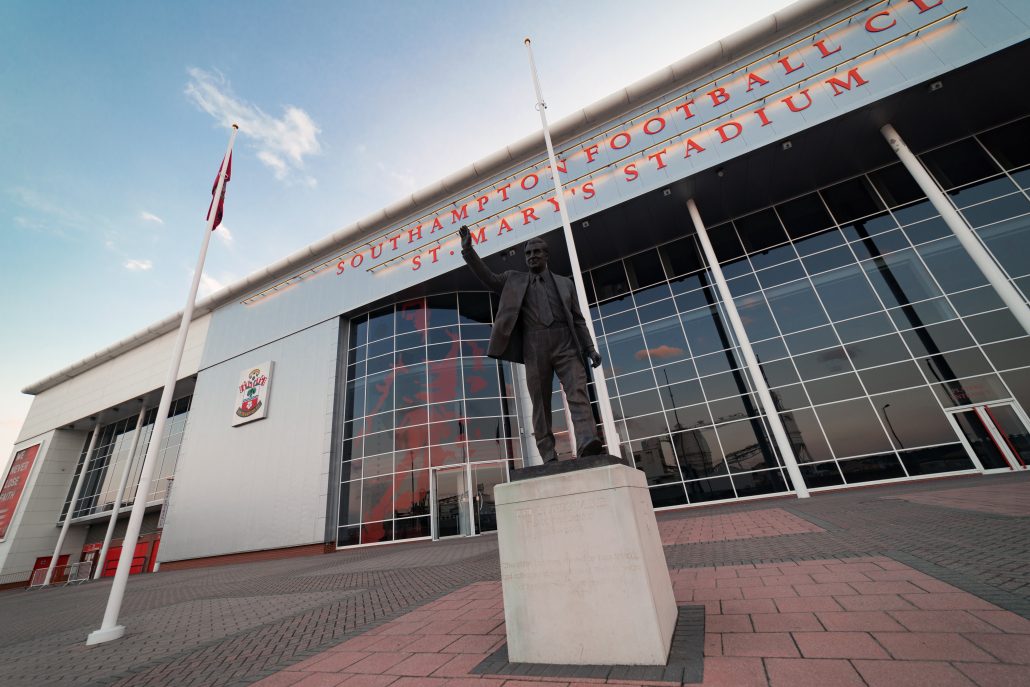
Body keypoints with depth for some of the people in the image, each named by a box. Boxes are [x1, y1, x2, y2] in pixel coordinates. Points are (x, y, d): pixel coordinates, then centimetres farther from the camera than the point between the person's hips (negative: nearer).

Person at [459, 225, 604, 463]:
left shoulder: (565, 283, 21)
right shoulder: (515, 280, 22)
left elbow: (578, 320, 17)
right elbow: (488, 278, 10)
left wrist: (590, 349, 5)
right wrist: (468, 249, -1)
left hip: (566, 345, 1)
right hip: (535, 347, 0)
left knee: (578, 393, -18)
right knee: (540, 403, -5)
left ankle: (587, 445, -29)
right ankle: (549, 458, -3)